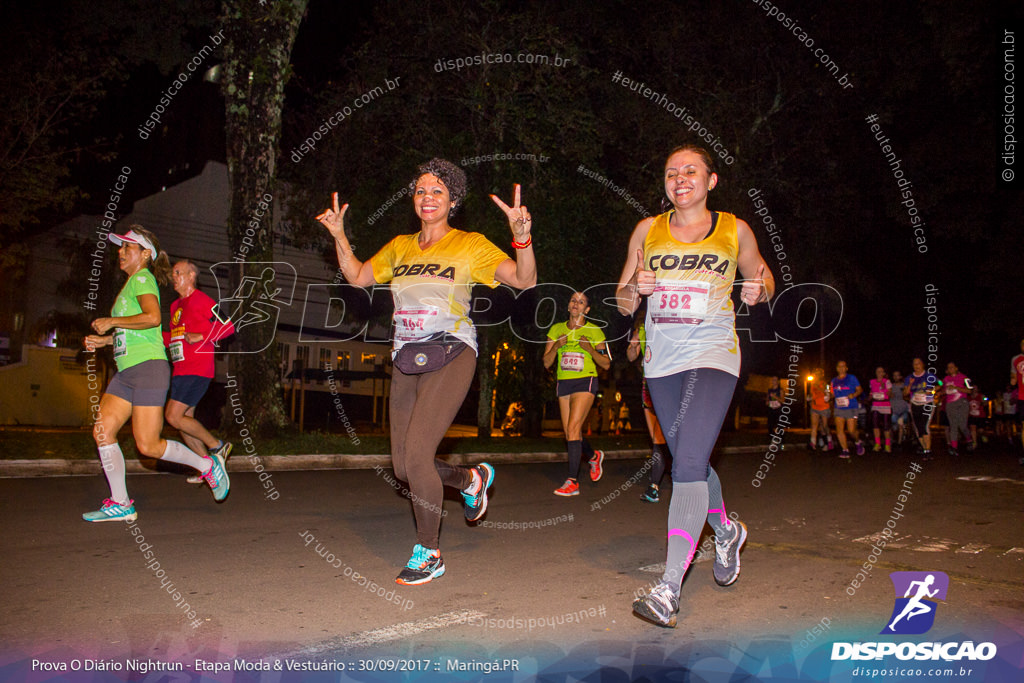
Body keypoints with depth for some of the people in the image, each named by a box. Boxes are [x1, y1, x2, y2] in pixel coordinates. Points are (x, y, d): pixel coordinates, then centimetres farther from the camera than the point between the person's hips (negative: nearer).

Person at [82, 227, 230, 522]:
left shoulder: (143, 279, -6)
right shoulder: (131, 283, 23)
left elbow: (152, 318, -24)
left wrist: (112, 322, -14)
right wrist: (103, 340, 17)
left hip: (149, 367, -9)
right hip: (127, 372, 9)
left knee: (148, 445, -10)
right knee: (102, 430, 0)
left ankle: (207, 465, 9)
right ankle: (120, 503, 7)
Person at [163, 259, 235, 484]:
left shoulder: (202, 301, -6)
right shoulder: (176, 306, 20)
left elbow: (228, 326, -15)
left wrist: (201, 336, -22)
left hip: (197, 370, -9)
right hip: (180, 371, 9)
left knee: (173, 416, -15)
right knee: (184, 420, 7)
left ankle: (217, 446, -1)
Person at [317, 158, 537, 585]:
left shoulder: (470, 245, 0)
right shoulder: (400, 246, 14)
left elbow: (525, 281, -8)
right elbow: (357, 277, 22)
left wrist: (521, 236, -24)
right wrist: (339, 236, 12)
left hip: (451, 355, -6)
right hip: (407, 360, 6)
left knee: (416, 453, -17)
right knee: (404, 467, 6)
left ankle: (428, 554, 2)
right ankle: (472, 479, 34)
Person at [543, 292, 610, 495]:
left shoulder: (594, 331, 2)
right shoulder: (556, 329, 9)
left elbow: (606, 364, 3)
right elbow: (546, 363, 7)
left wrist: (590, 349, -14)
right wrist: (556, 346, -11)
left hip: (585, 381, -4)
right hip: (563, 383, 4)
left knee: (573, 428, -18)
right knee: (569, 433, 6)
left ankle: (572, 482, -16)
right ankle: (594, 456, 37)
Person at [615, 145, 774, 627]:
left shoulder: (735, 230, 4)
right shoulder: (647, 230, 9)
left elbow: (763, 279, 18)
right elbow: (623, 305, 10)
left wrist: (759, 290, -6)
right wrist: (634, 288, -13)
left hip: (713, 356, -4)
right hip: (662, 360, 4)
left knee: (688, 462, -18)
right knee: (689, 462, 14)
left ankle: (668, 589, -17)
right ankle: (726, 532, 44)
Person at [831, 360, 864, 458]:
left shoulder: (852, 378, -1)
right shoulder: (834, 381, 12)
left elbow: (860, 389, 1)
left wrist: (854, 394, -17)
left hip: (851, 408, -4)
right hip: (839, 409, 4)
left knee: (851, 431, -6)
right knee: (839, 430, -7)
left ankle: (858, 442, 26)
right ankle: (845, 450, 2)